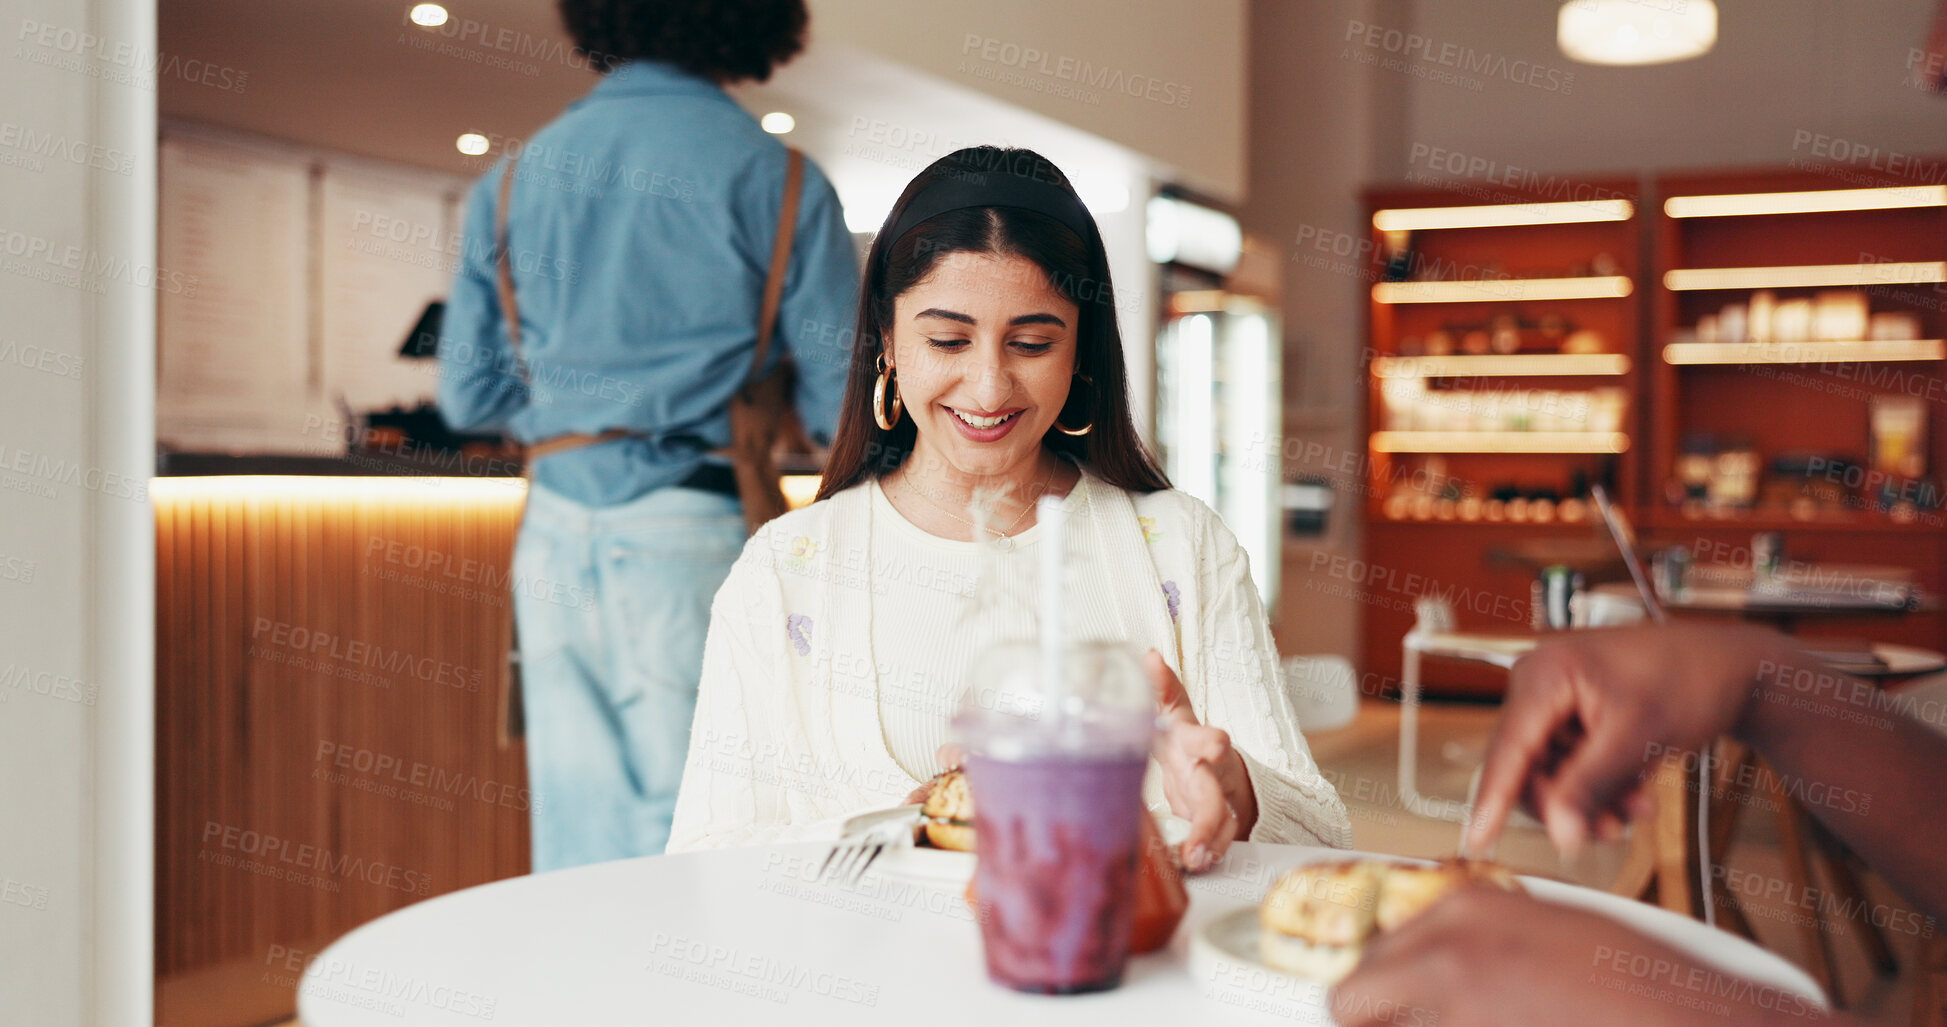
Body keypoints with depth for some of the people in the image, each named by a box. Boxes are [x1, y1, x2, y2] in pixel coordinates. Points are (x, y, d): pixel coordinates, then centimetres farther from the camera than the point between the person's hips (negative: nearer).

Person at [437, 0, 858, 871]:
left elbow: (469, 397, 10)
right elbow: (844, 403, -4)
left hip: (557, 533, 4)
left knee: (575, 833, 11)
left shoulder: (511, 180, 8)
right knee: (689, 842, 2)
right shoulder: (775, 177, -4)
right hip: (695, 529, -4)